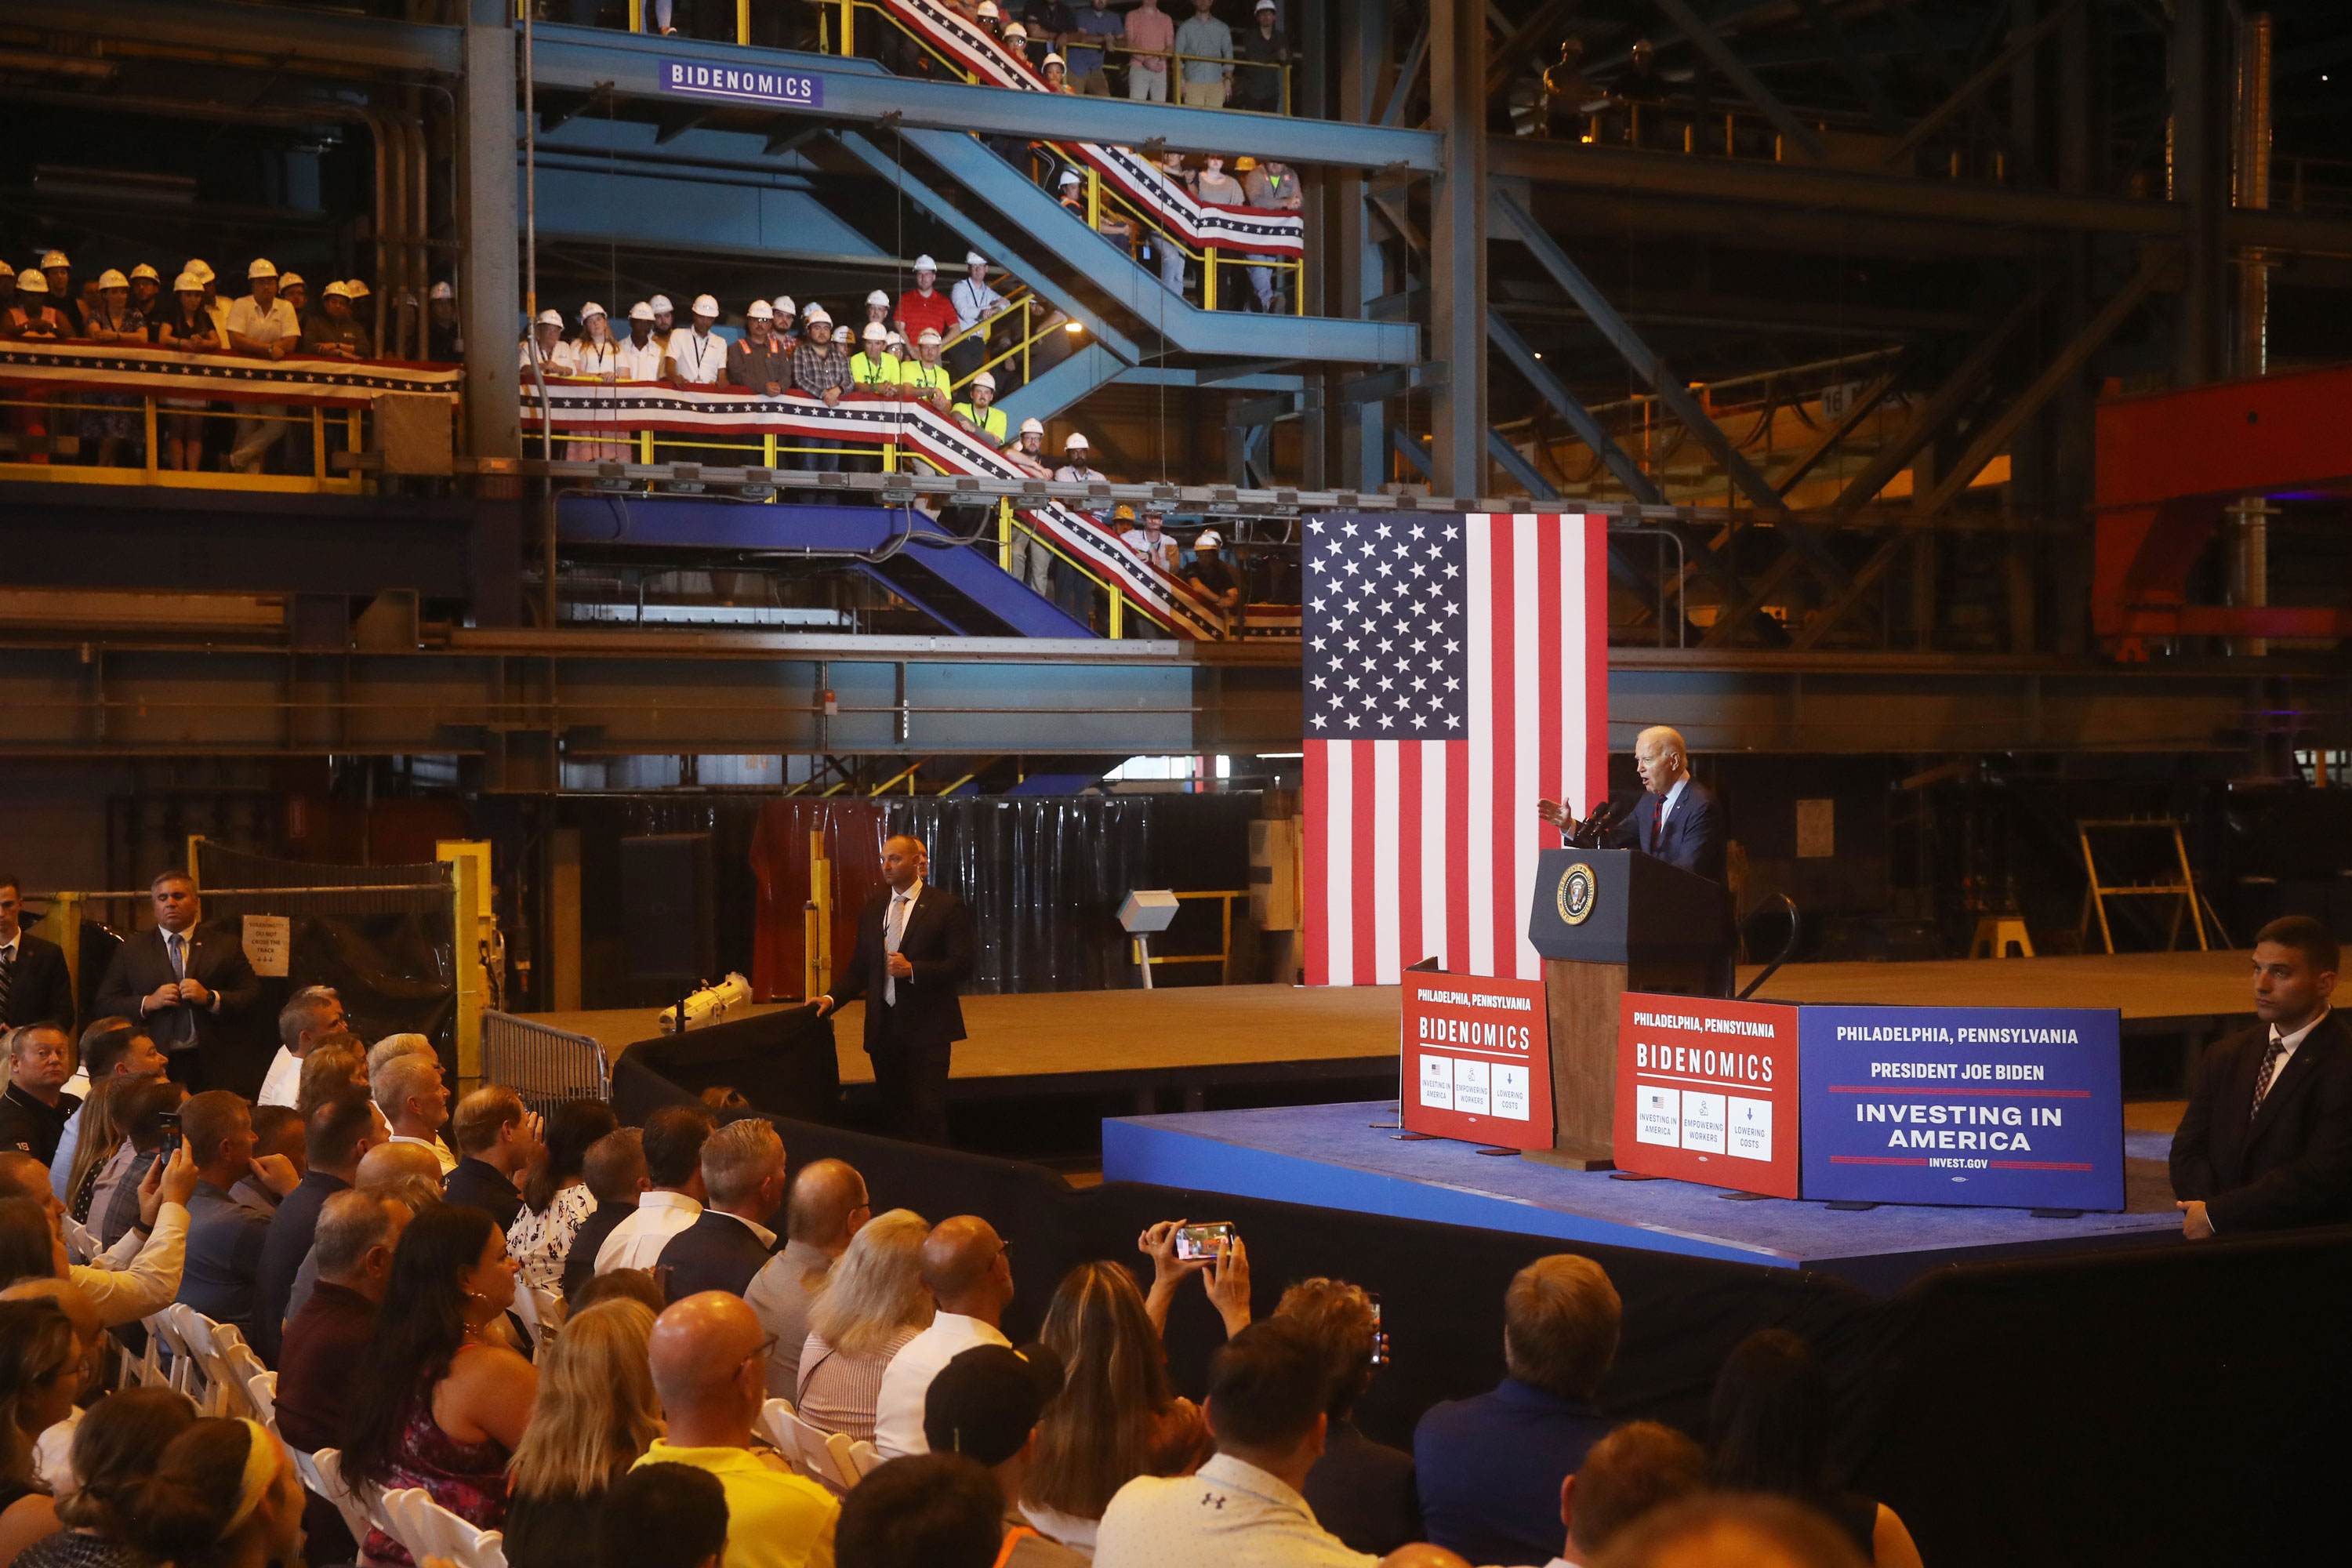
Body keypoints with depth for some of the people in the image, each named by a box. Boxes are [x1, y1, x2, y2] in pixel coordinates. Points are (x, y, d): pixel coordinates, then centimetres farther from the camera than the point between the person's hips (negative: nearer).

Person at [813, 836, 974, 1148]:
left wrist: (912, 969, -18)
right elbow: (859, 968, 14)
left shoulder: (947, 906, -4)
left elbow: (962, 966, -8)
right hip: (883, 1026, 5)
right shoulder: (873, 909, 12)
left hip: (927, 1028, -5)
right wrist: (833, 999, -2)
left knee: (927, 1113, -8)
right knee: (893, 1112, 8)